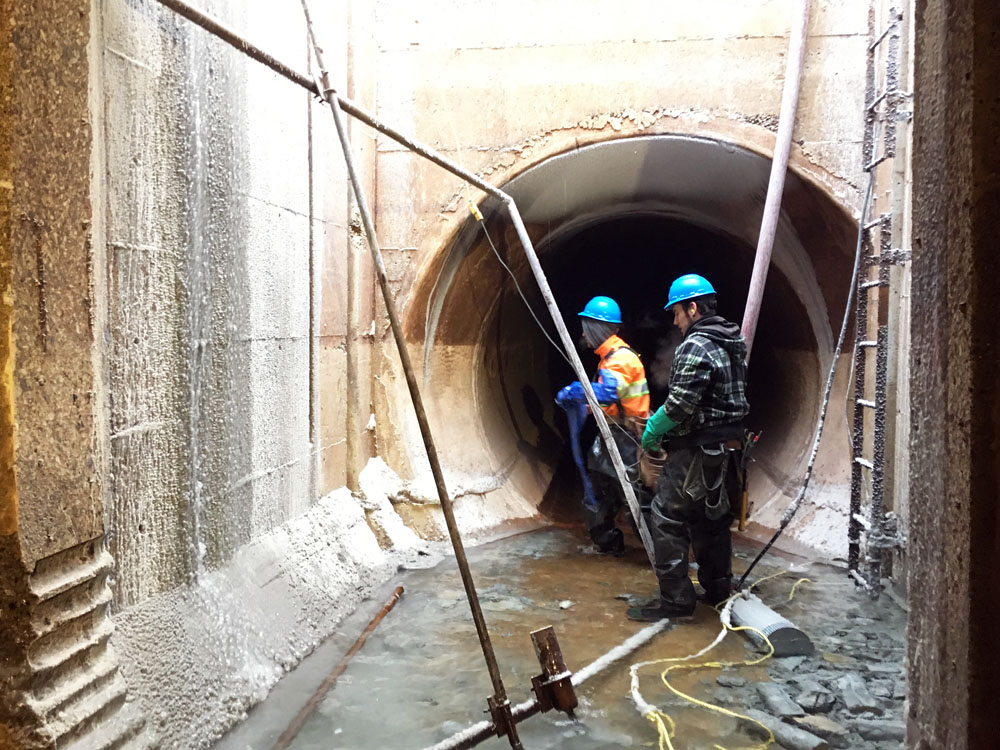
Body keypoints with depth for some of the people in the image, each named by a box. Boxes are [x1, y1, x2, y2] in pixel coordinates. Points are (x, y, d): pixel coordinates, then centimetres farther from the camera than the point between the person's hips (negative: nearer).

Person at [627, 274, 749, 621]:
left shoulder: (695, 347, -18)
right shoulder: (732, 344, 13)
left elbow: (680, 405, -23)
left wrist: (652, 431, -6)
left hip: (696, 452, -10)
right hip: (727, 448, 10)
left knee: (667, 519, -4)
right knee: (713, 518, 19)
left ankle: (675, 599, -2)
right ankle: (717, 588, 30)